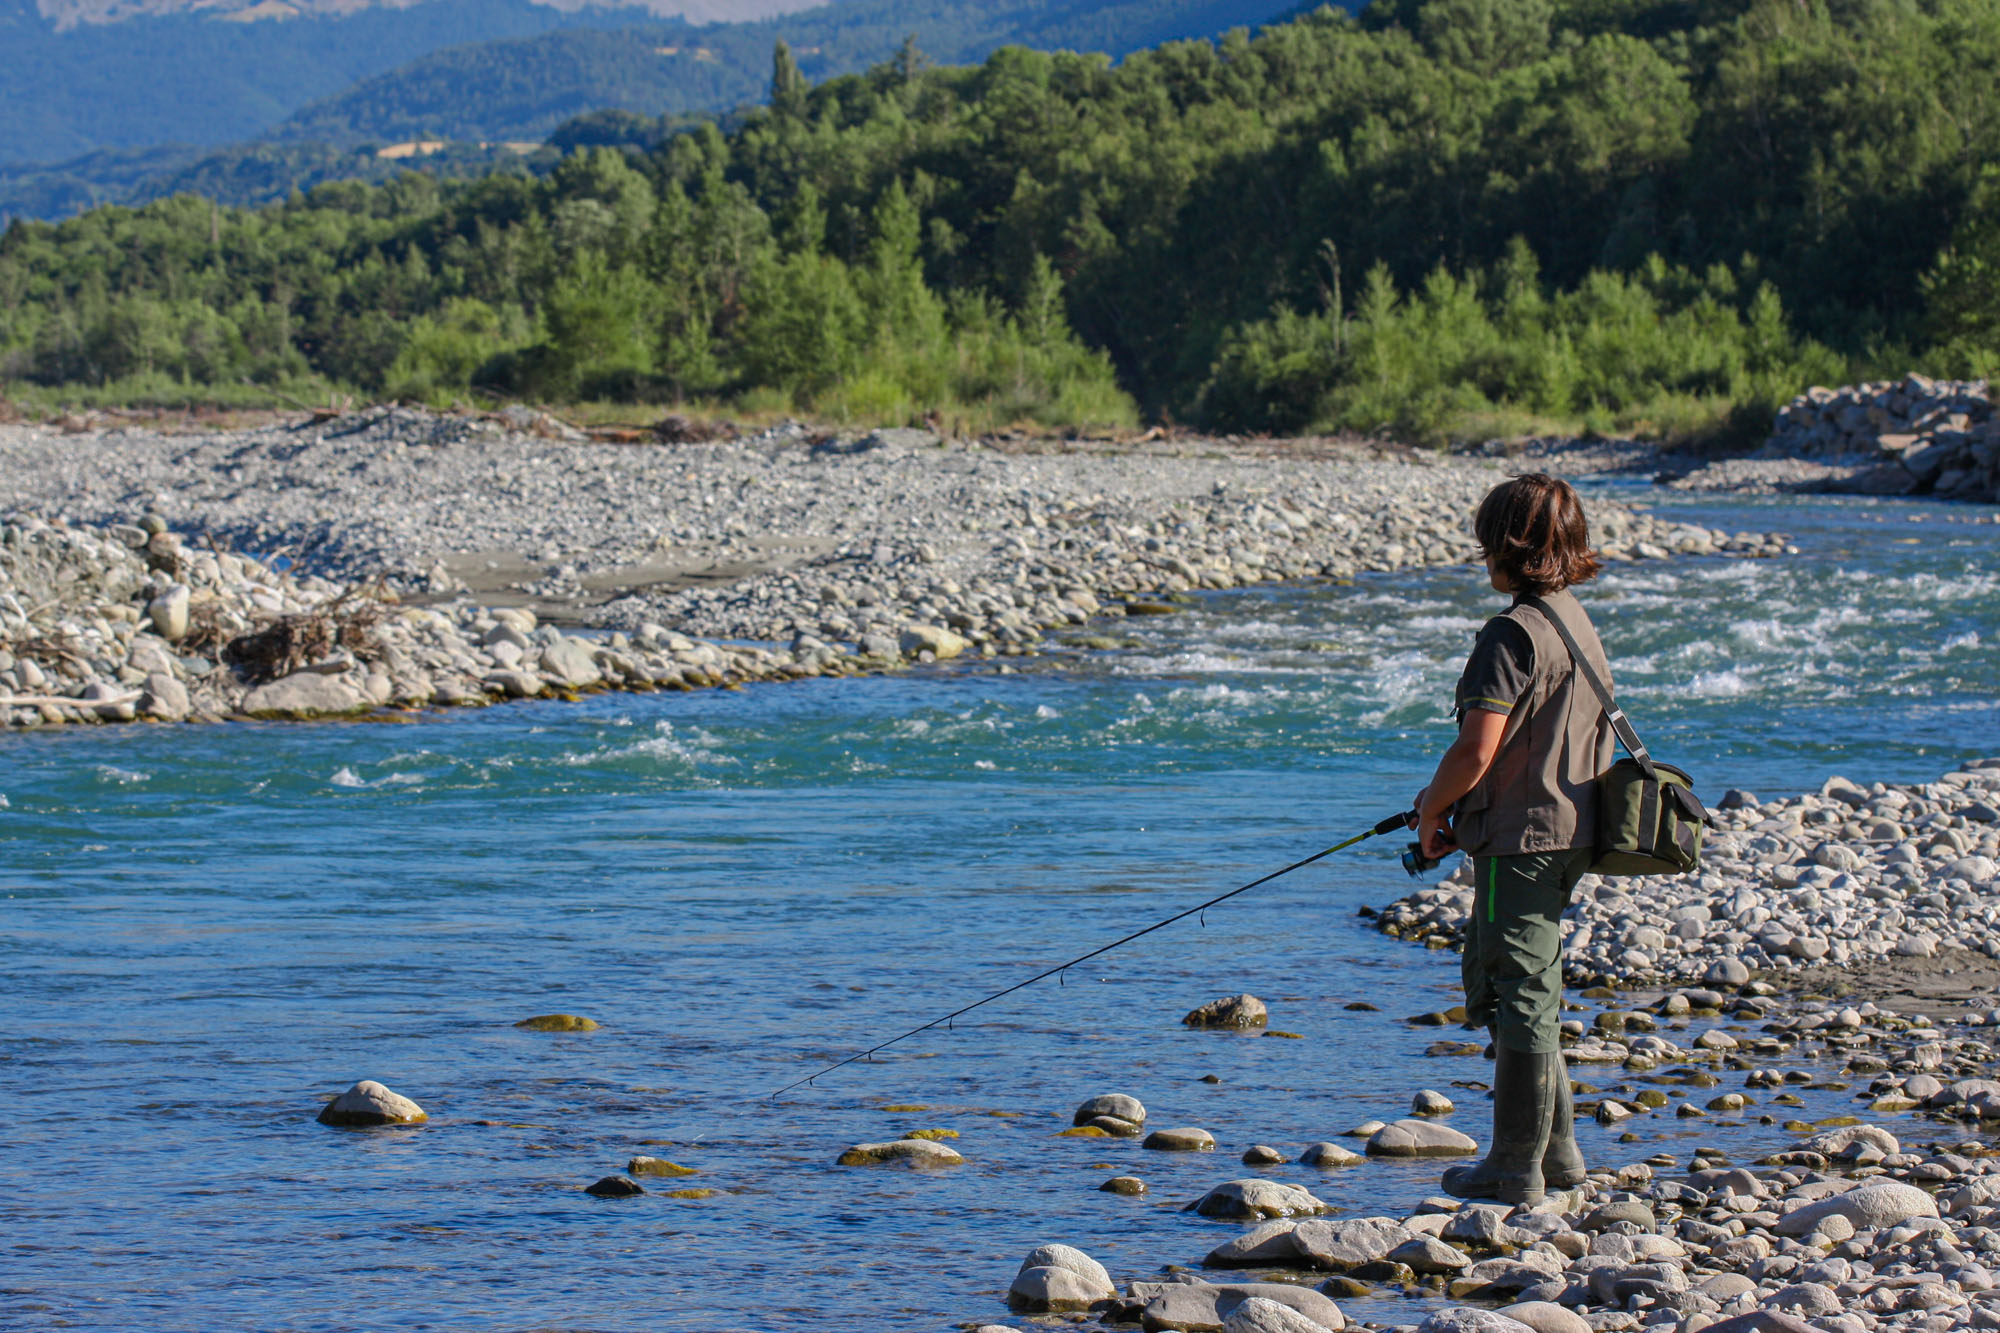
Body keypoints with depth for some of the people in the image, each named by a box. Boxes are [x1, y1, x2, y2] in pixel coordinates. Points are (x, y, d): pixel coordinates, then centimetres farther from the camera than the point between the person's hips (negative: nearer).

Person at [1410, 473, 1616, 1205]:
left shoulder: (1513, 633, -17)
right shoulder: (1577, 622, 12)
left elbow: (1478, 747, -23)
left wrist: (1432, 807, -4)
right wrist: (1456, 805, 18)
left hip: (1519, 839, -9)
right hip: (1569, 834, 9)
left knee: (1519, 998, -2)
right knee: (1527, 992, 20)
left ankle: (1518, 1170, 4)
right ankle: (1557, 1149, 26)